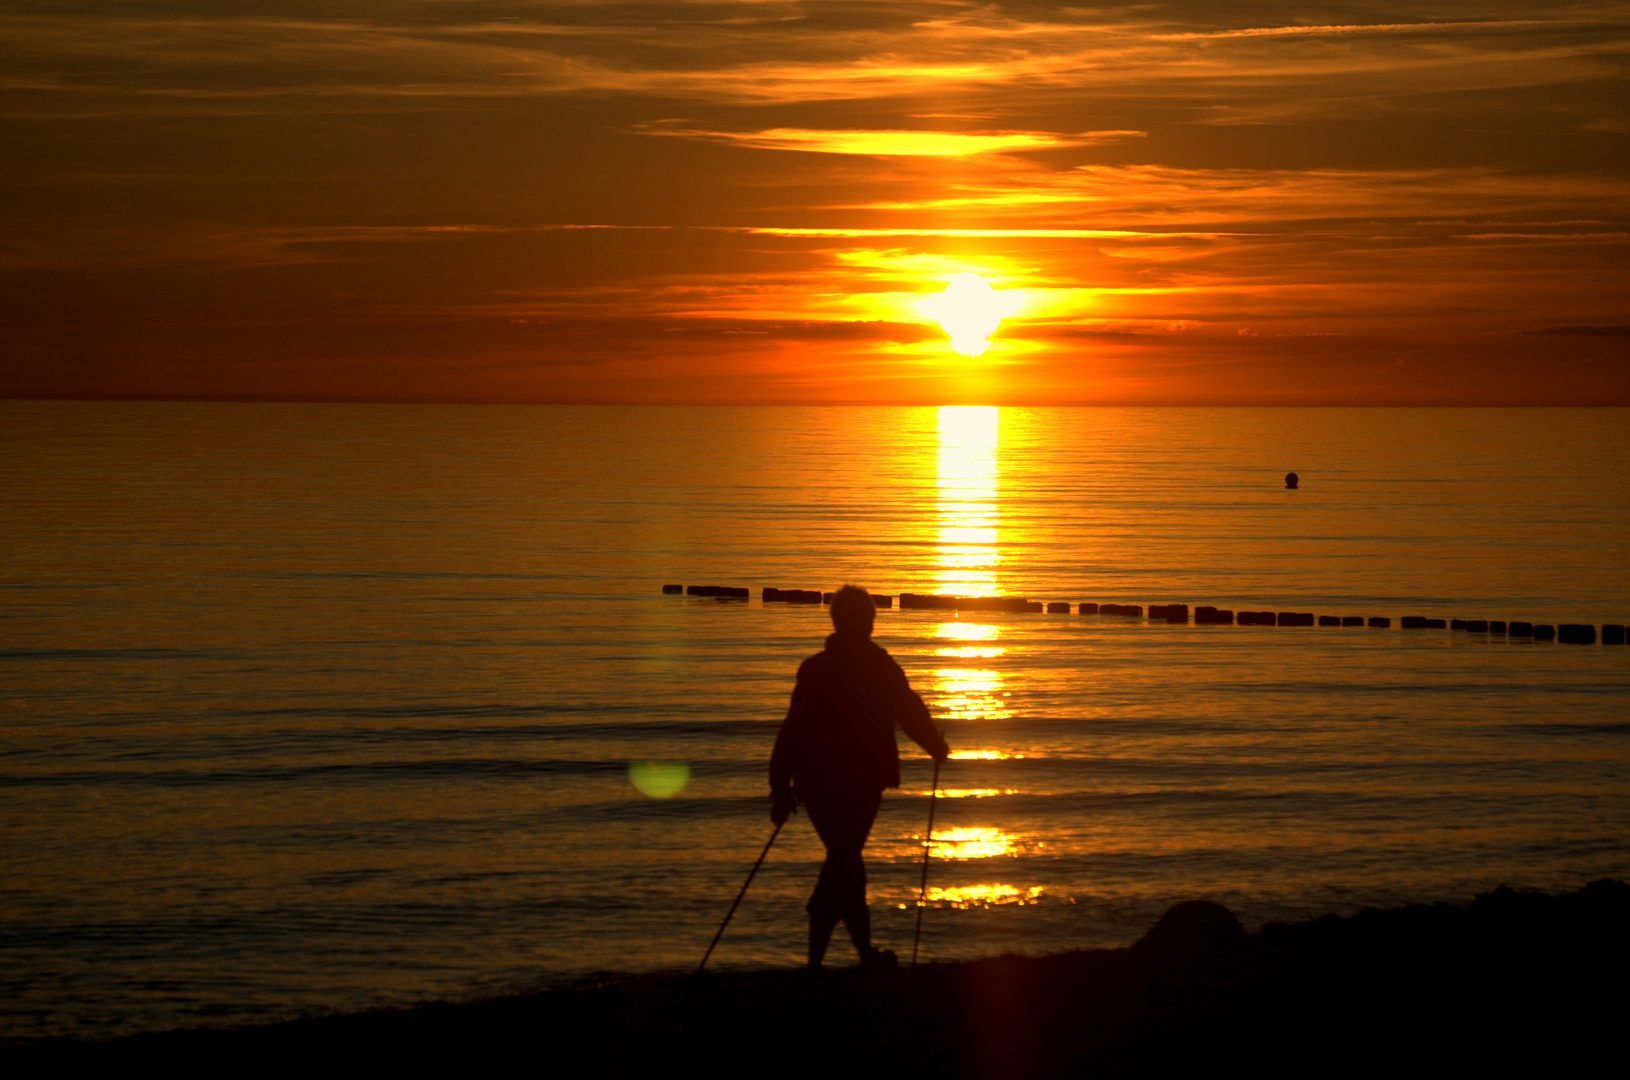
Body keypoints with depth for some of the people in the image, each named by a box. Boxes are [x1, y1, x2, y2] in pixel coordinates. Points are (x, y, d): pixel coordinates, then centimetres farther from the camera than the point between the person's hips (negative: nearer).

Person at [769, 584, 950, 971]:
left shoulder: (813, 668, -1)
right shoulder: (881, 668, -6)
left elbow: (793, 730, -4)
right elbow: (912, 715, 3)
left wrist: (781, 787, 0)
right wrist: (938, 747, 23)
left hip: (817, 783, 3)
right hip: (861, 784, -3)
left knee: (845, 858, 17)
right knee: (843, 862, 2)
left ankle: (867, 953, 25)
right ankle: (815, 960, -5)